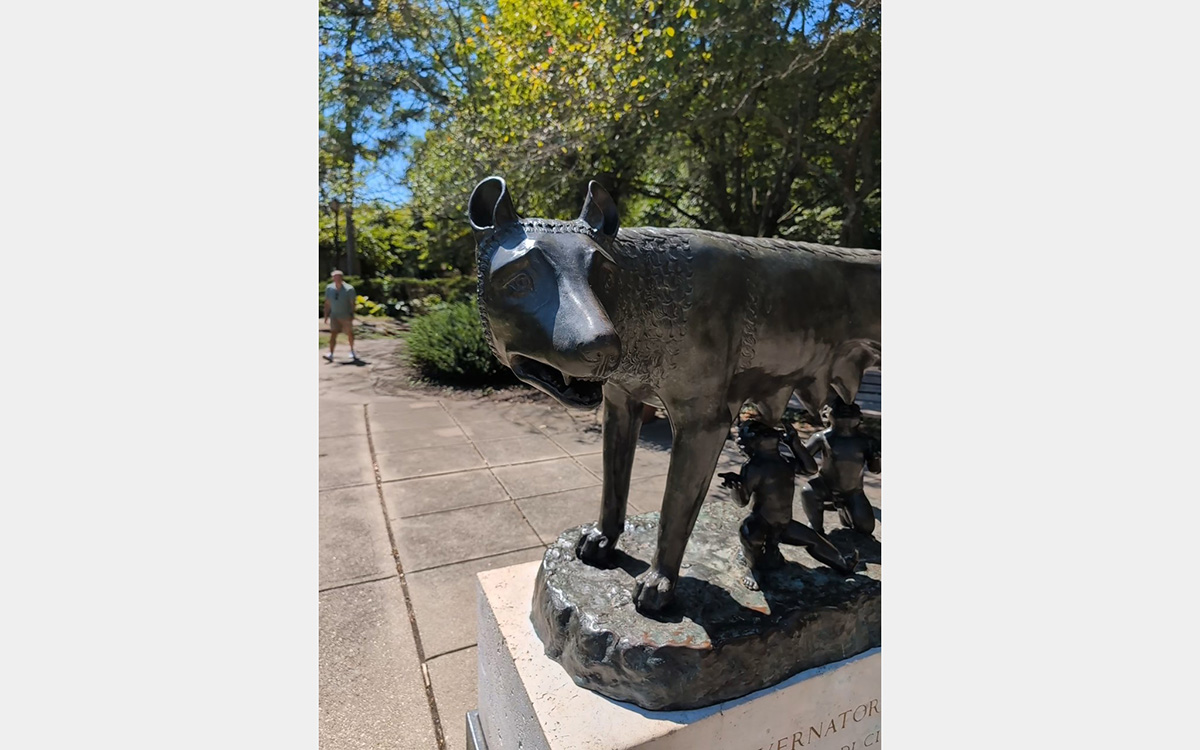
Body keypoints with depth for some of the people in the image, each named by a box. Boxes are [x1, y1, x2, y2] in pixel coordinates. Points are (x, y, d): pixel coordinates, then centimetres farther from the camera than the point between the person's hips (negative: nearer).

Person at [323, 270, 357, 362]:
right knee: (333, 334, -10)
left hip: (346, 316, -2)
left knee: (350, 334, 11)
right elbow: (327, 303, 5)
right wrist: (326, 315, 4)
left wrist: (352, 315, -15)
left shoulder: (349, 289, -12)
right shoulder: (329, 288, -1)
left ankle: (352, 351, 33)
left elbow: (352, 303, -10)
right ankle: (331, 354, -16)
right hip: (334, 316, 2)